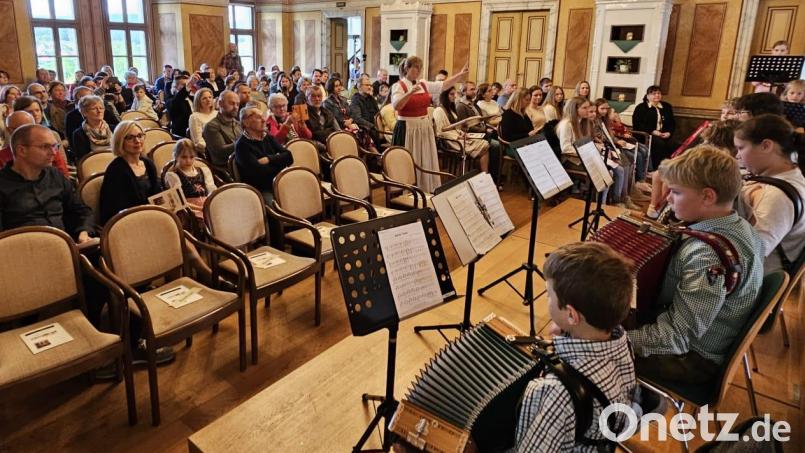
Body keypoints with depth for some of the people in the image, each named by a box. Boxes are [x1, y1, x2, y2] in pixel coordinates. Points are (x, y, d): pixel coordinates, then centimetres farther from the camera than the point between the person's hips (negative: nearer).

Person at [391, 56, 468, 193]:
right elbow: (396, 106, -24)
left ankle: (427, 193, 20)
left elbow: (443, 85, 14)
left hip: (425, 128, 7)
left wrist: (460, 75, 6)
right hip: (408, 129, -7)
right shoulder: (398, 86, -9)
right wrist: (410, 92, -35)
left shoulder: (424, 84, 10)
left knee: (426, 163, 11)